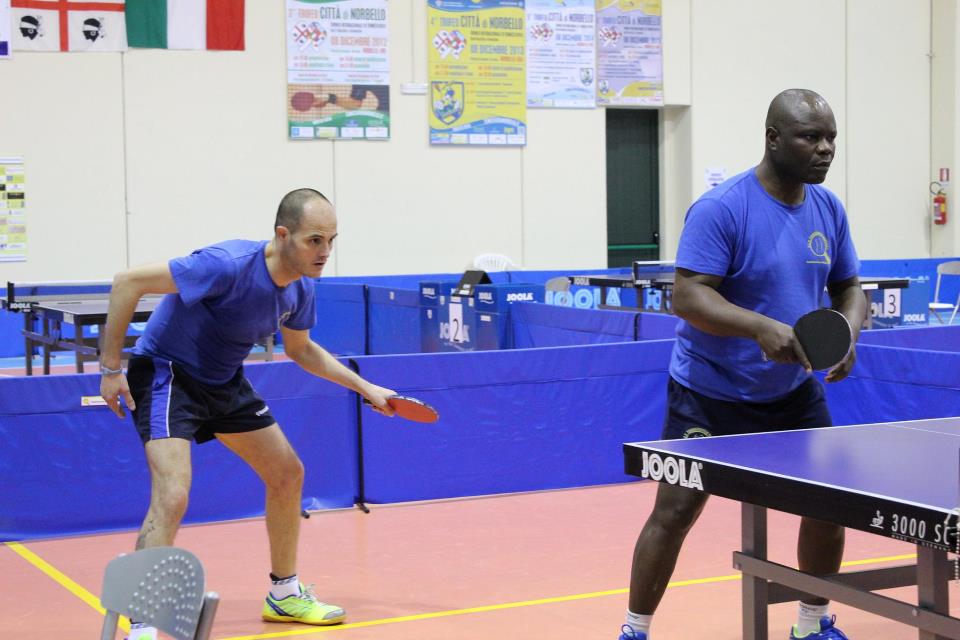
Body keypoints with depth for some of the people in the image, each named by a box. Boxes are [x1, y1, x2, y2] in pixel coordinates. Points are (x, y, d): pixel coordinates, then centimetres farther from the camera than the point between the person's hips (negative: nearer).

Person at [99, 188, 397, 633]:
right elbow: (127, 283, -28)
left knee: (287, 474, 12)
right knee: (172, 497, -25)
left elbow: (300, 350, 16)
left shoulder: (300, 288, -6)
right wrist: (111, 368, -25)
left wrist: (365, 387, 12)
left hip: (223, 381, 8)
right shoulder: (229, 265, -31)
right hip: (166, 374, -8)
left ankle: (284, 595, 29)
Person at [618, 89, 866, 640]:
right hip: (711, 393, -6)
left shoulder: (829, 210, 2)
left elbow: (849, 288, 11)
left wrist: (846, 332, -11)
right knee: (674, 512, -6)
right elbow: (688, 296, -25)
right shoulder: (720, 209, -19)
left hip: (794, 391, 6)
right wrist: (762, 328, -38)